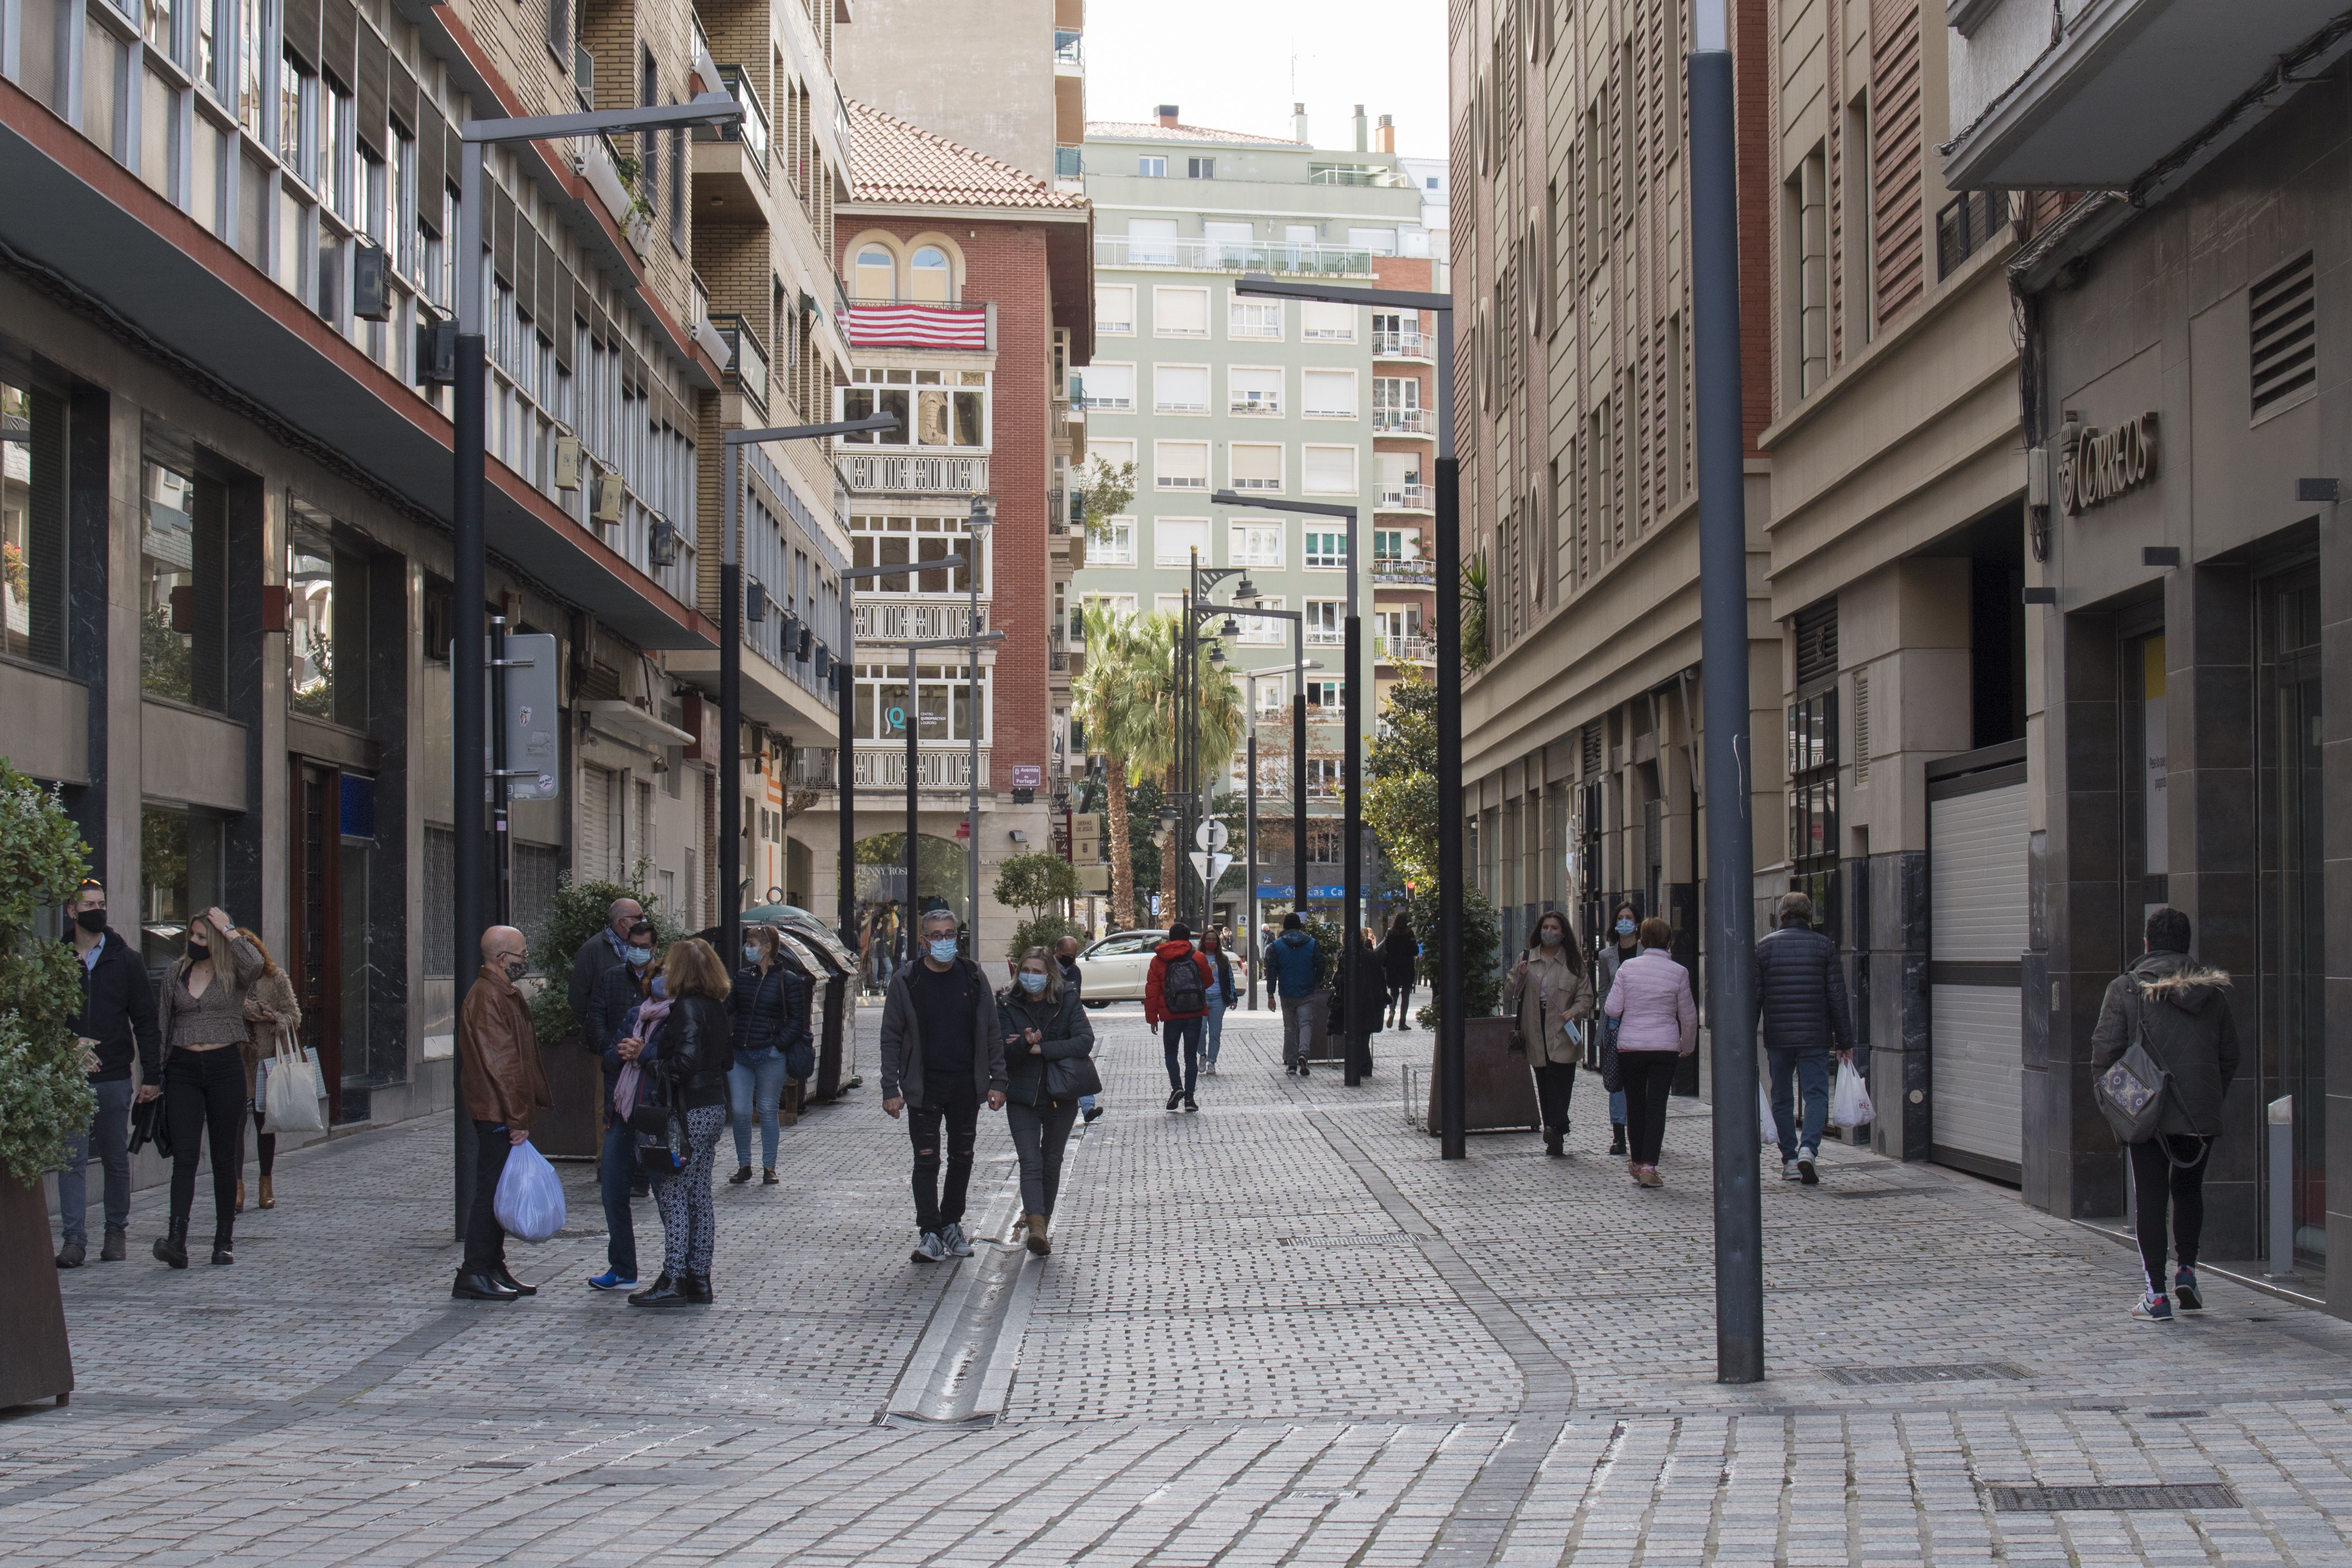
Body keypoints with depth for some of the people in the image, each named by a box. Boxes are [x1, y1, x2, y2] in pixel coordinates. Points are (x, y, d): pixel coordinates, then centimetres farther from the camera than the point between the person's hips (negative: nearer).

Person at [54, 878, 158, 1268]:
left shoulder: (126, 960, 5)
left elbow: (145, 1021, 5)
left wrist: (152, 1076, -2)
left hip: (115, 1077, 0)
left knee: (116, 1159, 8)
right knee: (72, 1159, -6)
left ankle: (117, 1232, 19)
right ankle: (74, 1239, -5)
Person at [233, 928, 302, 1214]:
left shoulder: (276, 978, 2)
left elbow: (294, 1016, 4)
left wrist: (273, 1018, -15)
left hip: (266, 1061, 1)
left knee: (265, 1123, 9)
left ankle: (266, 1184, 20)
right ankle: (237, 1185, -9)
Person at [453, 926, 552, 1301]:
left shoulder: (508, 995, 18)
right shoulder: (486, 997, -16)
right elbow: (499, 1065, -20)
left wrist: (540, 1101, 18)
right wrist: (516, 1120, -20)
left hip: (506, 1115, 10)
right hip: (497, 1114, -10)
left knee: (499, 1192, 13)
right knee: (491, 1190, -7)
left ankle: (494, 1269, 19)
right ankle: (474, 1275, -3)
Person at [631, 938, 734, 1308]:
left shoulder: (687, 1008, -15)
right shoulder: (714, 1007, 12)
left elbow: (686, 1060, -24)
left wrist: (651, 1064, -8)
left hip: (691, 1111, -9)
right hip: (714, 1107, 9)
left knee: (673, 1195, -5)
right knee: (699, 1195, 12)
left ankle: (674, 1280, -5)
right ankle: (699, 1279, 14)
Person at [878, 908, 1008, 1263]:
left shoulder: (973, 978, 3)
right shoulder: (906, 981, -2)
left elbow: (991, 1033, 7)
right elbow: (891, 1038, 0)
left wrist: (997, 1083, 1)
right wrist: (891, 1089, -7)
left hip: (967, 1086, 2)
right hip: (923, 1087, -2)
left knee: (962, 1159, 11)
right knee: (926, 1161, -7)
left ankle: (951, 1224, 25)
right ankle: (929, 1234, -7)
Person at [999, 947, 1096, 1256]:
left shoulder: (1068, 1002, -1)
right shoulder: (1008, 1006, 0)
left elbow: (1085, 1042, -14)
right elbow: (1002, 1051, -8)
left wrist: (1040, 1048, -19)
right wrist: (1024, 1044, -29)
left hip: (1061, 1097, 1)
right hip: (1022, 1098, -1)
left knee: (1051, 1161, 13)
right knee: (1031, 1162, -13)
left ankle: (1041, 1216, 29)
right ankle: (1037, 1226, -24)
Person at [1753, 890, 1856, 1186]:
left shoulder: (1765, 947, 3)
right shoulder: (1824, 946, 1)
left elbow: (1754, 998, 2)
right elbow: (1837, 998, 1)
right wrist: (1845, 1040, 7)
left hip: (1777, 1036, 1)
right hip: (1815, 1037, -1)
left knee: (1782, 1098, 11)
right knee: (1816, 1093, 0)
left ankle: (1790, 1160, 12)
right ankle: (1809, 1149, -21)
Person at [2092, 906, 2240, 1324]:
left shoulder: (2126, 989, -5)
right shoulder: (2213, 992, 6)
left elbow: (2105, 1051, -10)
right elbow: (2230, 1057, 10)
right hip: (2202, 1115, 3)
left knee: (2150, 1199, 4)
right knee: (2189, 1191, 22)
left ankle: (2157, 1295, 2)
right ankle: (2186, 1273, 15)